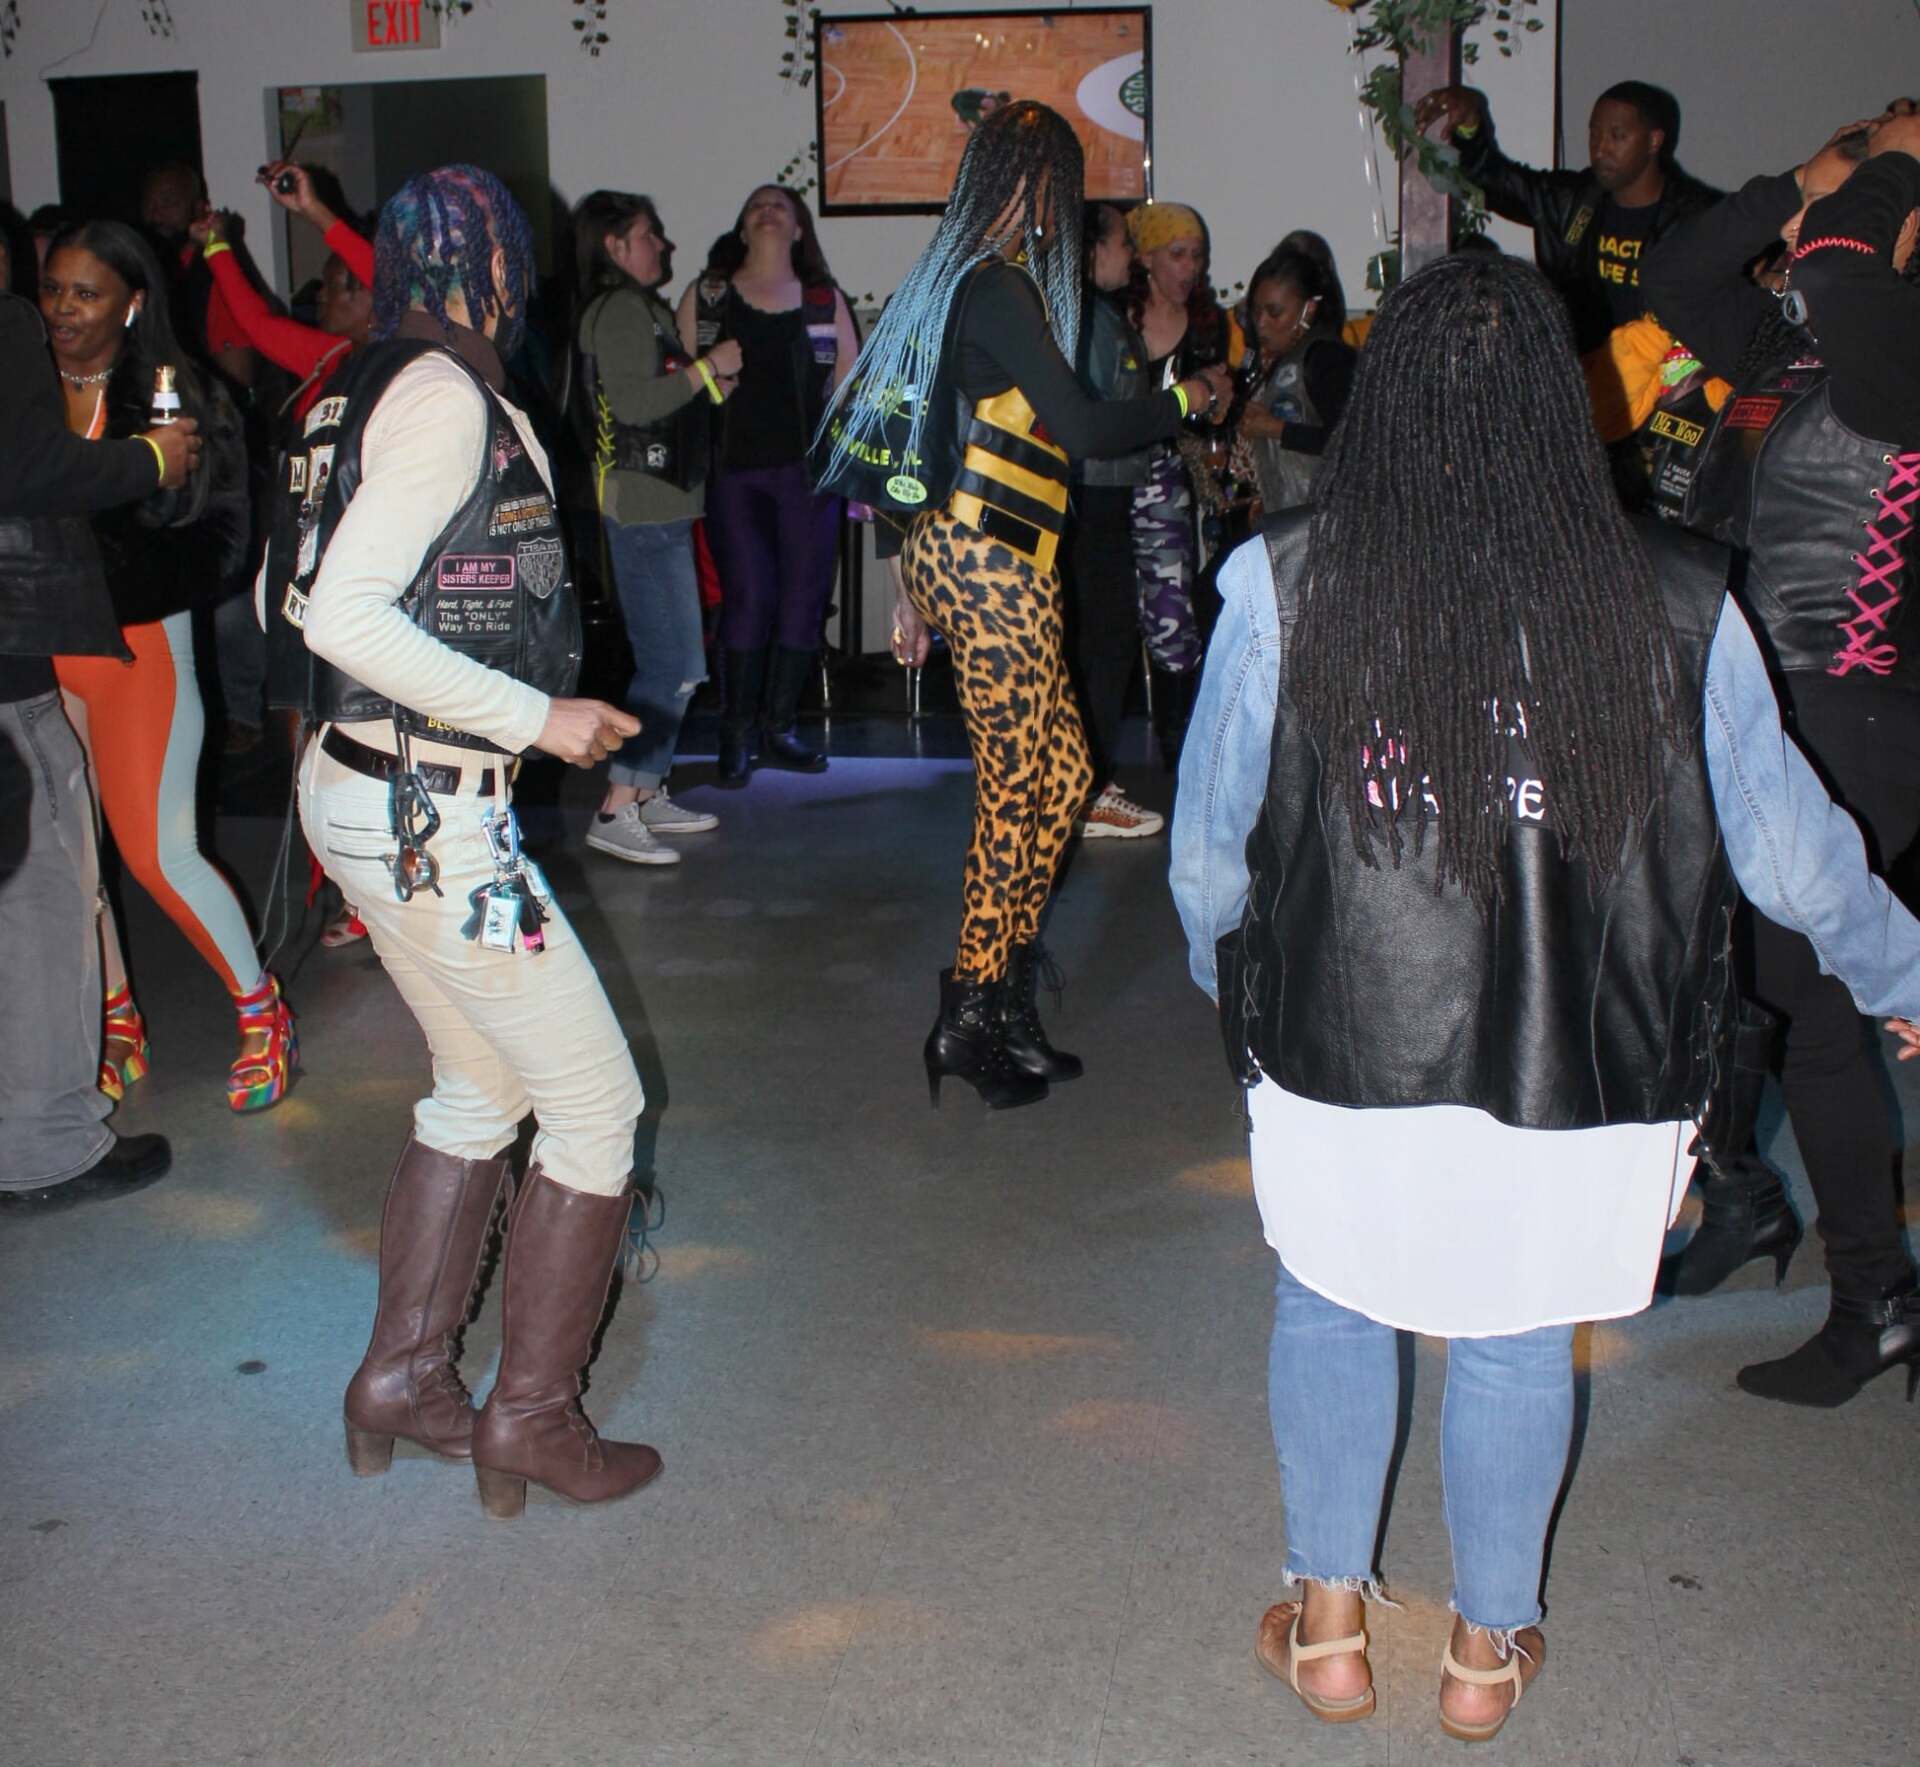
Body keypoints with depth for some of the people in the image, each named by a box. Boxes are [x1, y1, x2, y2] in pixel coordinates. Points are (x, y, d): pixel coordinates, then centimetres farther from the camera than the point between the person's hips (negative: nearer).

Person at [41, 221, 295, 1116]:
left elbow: (216, 542, -10)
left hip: (139, 643, -4)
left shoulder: (182, 398, -6)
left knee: (158, 852, -6)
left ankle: (262, 1015, 13)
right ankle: (115, 1024, 25)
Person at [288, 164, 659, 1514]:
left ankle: (403, 1375, 29)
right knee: (596, 1104, 2)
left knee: (478, 1087, 22)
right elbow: (346, 613, -25)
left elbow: (287, 592, 15)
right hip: (428, 813, -10)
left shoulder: (371, 389, 11)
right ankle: (532, 1417, 13)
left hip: (360, 788, 10)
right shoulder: (448, 397, -17)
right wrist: (537, 718, -20)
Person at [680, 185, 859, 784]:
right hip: (733, 471, -2)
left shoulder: (825, 300, 11)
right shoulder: (705, 298, 7)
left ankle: (777, 729, 14)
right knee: (748, 600, -6)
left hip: (808, 470, 2)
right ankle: (736, 734, 5)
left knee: (803, 600, 2)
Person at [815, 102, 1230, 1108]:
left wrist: (916, 584, 24)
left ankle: (1006, 997, 18)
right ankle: (972, 1018, 5)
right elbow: (1081, 429, -21)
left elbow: (937, 452, 20)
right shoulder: (999, 288, -14)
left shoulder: (963, 280, 16)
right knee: (1017, 788, -3)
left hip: (958, 555, 10)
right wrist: (1186, 400, -4)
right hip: (990, 563, -10)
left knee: (1061, 774, 12)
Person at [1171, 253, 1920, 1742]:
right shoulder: (1674, 600, -8)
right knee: (1519, 1339, 19)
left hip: (1343, 1053, 0)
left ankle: (1328, 1621, 33)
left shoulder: (1287, 581, -11)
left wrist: (1230, 973, 20)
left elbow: (1210, 842, -1)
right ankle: (1488, 1649, 36)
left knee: (1332, 1300, 23)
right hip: (1584, 1069, 1)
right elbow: (1788, 846, 2)